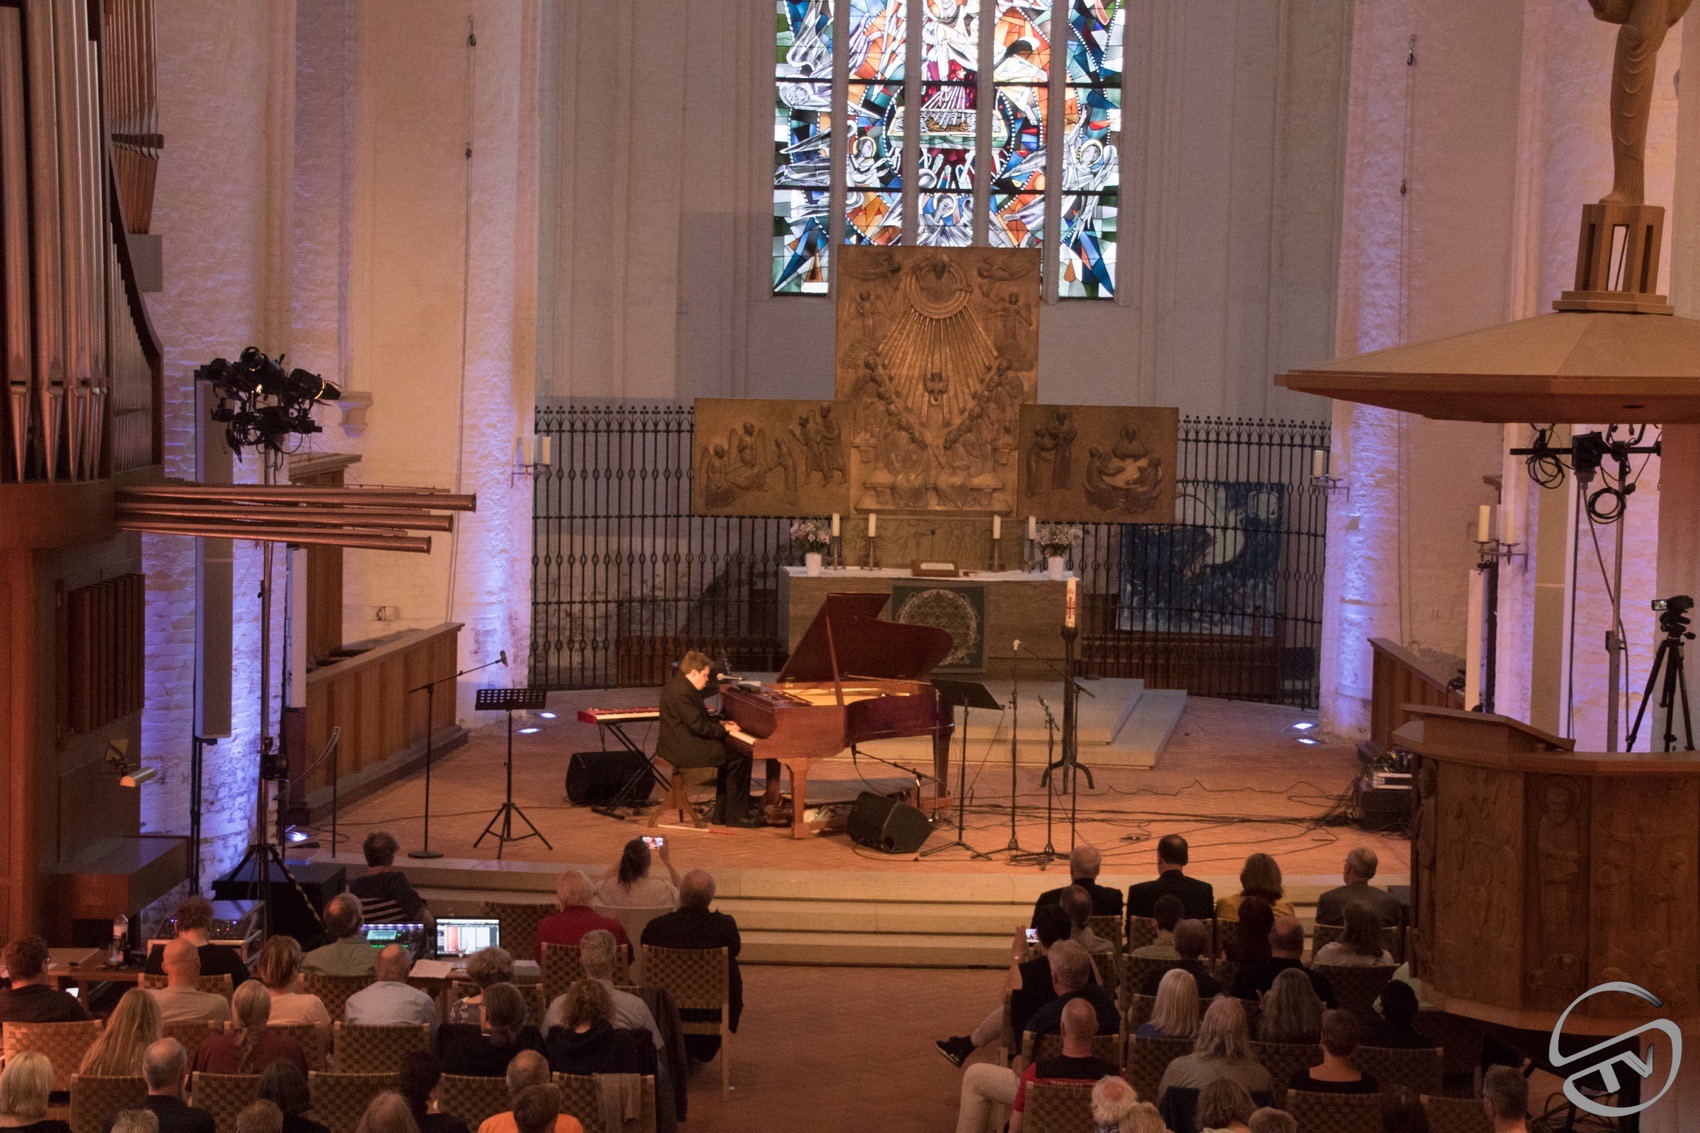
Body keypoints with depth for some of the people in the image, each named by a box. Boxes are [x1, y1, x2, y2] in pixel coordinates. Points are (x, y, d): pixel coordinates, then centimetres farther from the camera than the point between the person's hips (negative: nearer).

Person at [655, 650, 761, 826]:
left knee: (729, 757, 16)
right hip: (682, 750, -11)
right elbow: (698, 726, -22)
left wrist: (720, 724, 11)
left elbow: (699, 717, 23)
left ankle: (722, 813, 16)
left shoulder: (680, 685, 14)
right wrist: (724, 729, -10)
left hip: (679, 744, 11)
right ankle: (736, 815, -1)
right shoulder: (682, 692, -21)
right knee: (738, 759, -9)